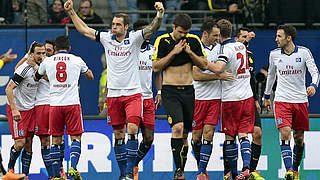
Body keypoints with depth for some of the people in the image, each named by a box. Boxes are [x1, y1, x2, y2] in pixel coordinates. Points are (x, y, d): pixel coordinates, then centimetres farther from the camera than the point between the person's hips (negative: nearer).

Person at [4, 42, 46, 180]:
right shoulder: (25, 69, -21)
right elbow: (8, 89, -20)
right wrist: (14, 110, -25)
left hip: (31, 109, 7)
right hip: (17, 109, -6)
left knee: (28, 143, 2)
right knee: (20, 143, -10)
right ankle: (10, 169, 12)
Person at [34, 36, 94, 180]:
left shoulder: (47, 61, 7)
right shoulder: (77, 60, 6)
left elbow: (36, 78, 26)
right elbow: (91, 77, 24)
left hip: (55, 104, 1)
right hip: (72, 103, -1)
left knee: (56, 140, 7)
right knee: (76, 137, 4)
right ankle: (73, 167, -16)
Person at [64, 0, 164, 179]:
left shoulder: (134, 38, -4)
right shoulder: (106, 38, 6)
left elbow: (153, 28, -16)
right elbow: (84, 29, 15)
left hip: (133, 93, -4)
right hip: (113, 95, 4)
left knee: (132, 129, -17)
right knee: (118, 135, 6)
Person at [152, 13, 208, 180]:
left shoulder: (193, 40, 5)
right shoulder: (162, 41, -3)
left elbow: (204, 65, 7)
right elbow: (156, 67, -6)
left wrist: (190, 52, -8)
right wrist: (174, 52, -13)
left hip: (188, 91, 4)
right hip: (170, 91, -4)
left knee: (185, 133, 6)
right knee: (177, 128, -21)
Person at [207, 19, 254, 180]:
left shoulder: (226, 49, -13)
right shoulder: (241, 46, 10)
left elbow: (218, 68, -29)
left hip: (230, 98, -6)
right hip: (247, 96, 6)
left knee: (230, 137, 4)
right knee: (243, 135, 2)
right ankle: (246, 166, -17)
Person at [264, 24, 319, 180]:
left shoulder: (304, 52, -2)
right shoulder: (274, 54, 4)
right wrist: (267, 96, 26)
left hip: (301, 100, 0)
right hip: (282, 100, 0)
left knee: (299, 138, 7)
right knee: (285, 134, -17)